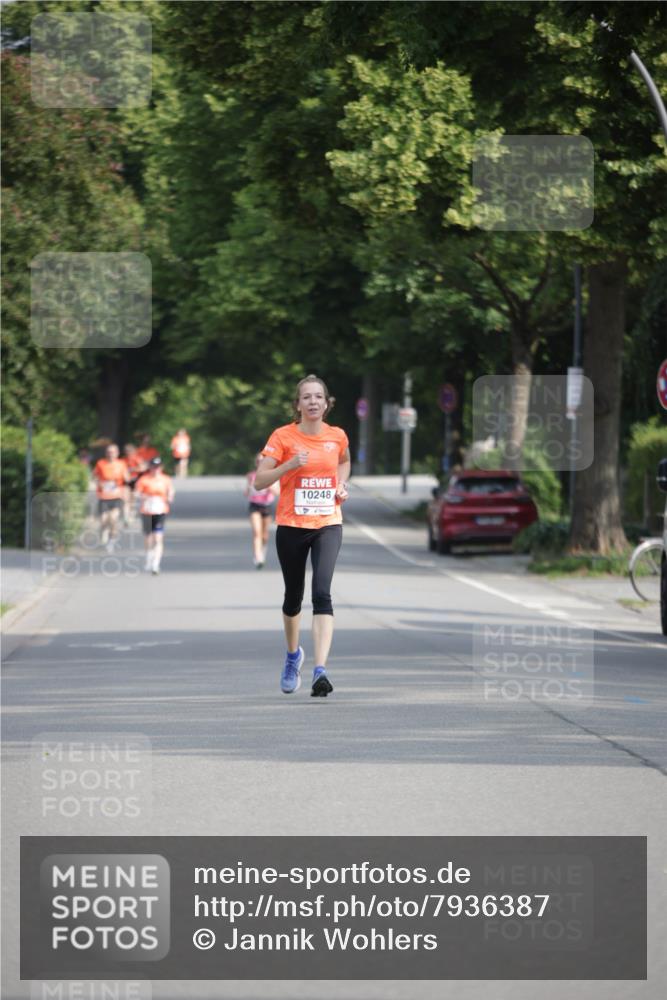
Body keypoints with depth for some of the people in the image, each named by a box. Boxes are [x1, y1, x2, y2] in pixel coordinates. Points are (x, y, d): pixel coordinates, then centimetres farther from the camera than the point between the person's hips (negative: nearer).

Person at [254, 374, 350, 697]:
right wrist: (289, 465, -23)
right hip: (291, 526, 0)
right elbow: (259, 481, -9)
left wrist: (342, 485, 7)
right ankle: (293, 654, 43)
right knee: (293, 595, 14)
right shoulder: (283, 436, -6)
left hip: (328, 525, 0)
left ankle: (320, 671, -26)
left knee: (322, 593, -18)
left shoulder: (337, 436, 2)